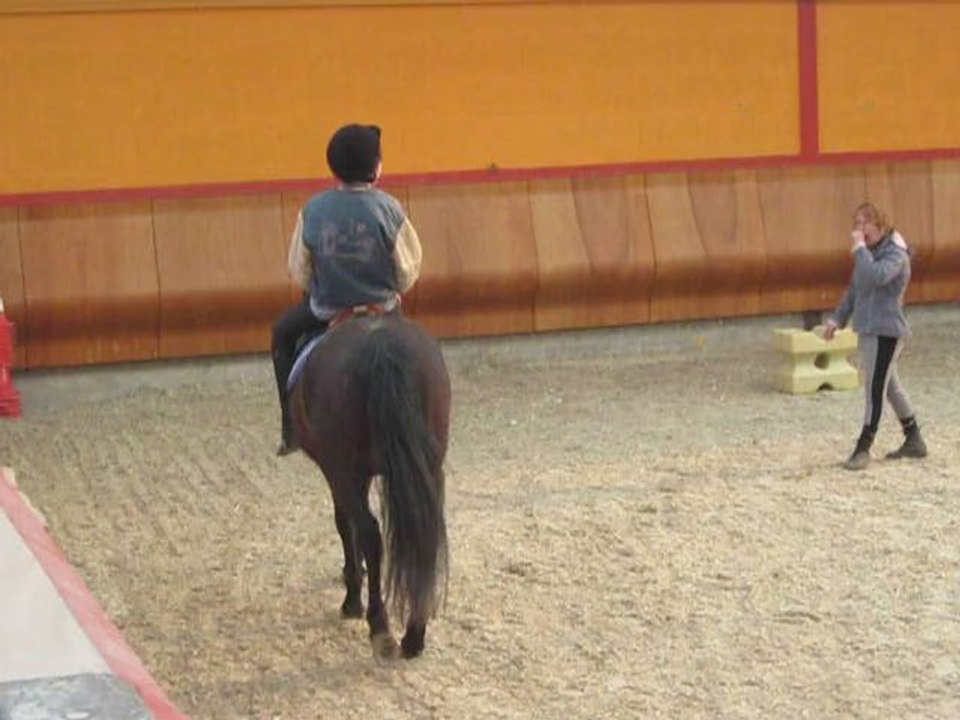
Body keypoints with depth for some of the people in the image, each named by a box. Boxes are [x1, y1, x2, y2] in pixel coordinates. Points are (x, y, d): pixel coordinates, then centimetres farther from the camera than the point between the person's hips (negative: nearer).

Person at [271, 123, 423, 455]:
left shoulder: (313, 210, -12)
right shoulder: (389, 209, -17)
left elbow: (299, 272, -2)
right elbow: (408, 273, -9)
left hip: (326, 312, 0)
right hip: (382, 311, 0)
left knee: (283, 332, 29)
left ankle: (292, 428, 26)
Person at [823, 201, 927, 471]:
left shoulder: (895, 253, -13)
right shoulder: (870, 253, 14)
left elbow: (877, 277, -33)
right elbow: (854, 289, 23)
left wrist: (859, 249, -23)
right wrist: (837, 318, 20)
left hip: (886, 331, -9)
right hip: (868, 330, 9)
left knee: (875, 391, -8)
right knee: (891, 388, 15)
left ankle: (863, 449, -6)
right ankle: (914, 441, 25)